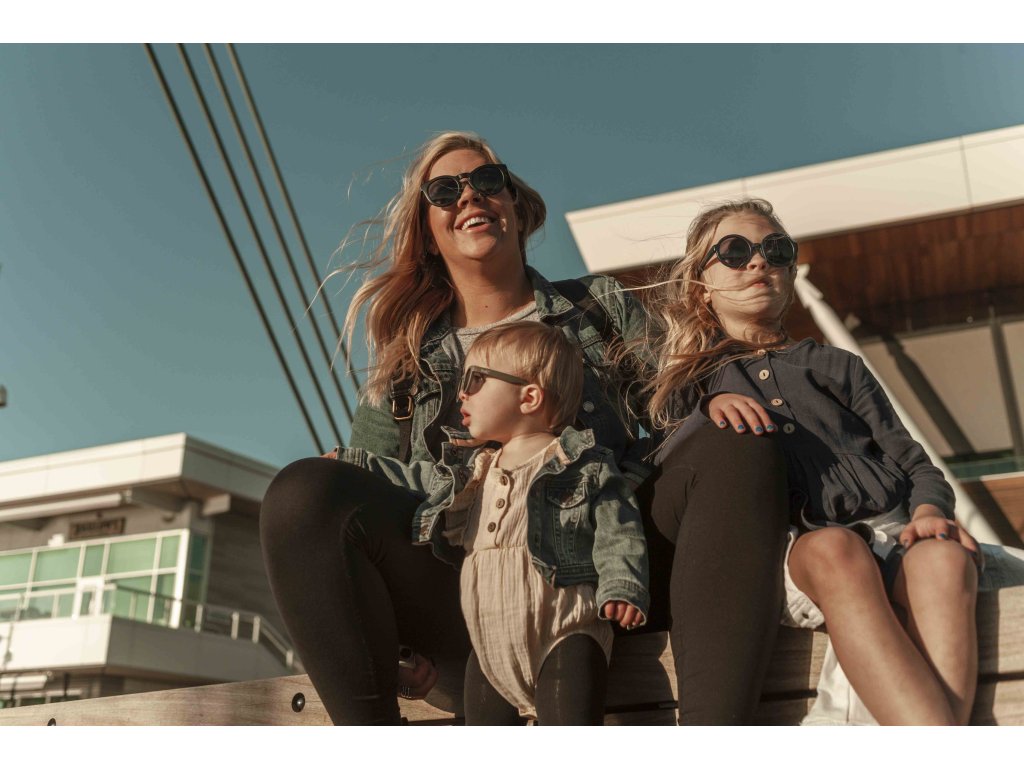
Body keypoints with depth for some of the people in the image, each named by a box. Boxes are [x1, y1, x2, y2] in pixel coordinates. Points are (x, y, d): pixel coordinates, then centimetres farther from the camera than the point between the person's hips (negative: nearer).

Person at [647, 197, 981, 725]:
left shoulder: (837, 366, 27)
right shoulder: (694, 389, 23)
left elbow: (915, 464, 19)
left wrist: (928, 511, -3)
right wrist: (709, 413, -10)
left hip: (888, 529, 3)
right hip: (788, 550, -2)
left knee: (943, 555, -33)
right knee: (834, 549, -38)